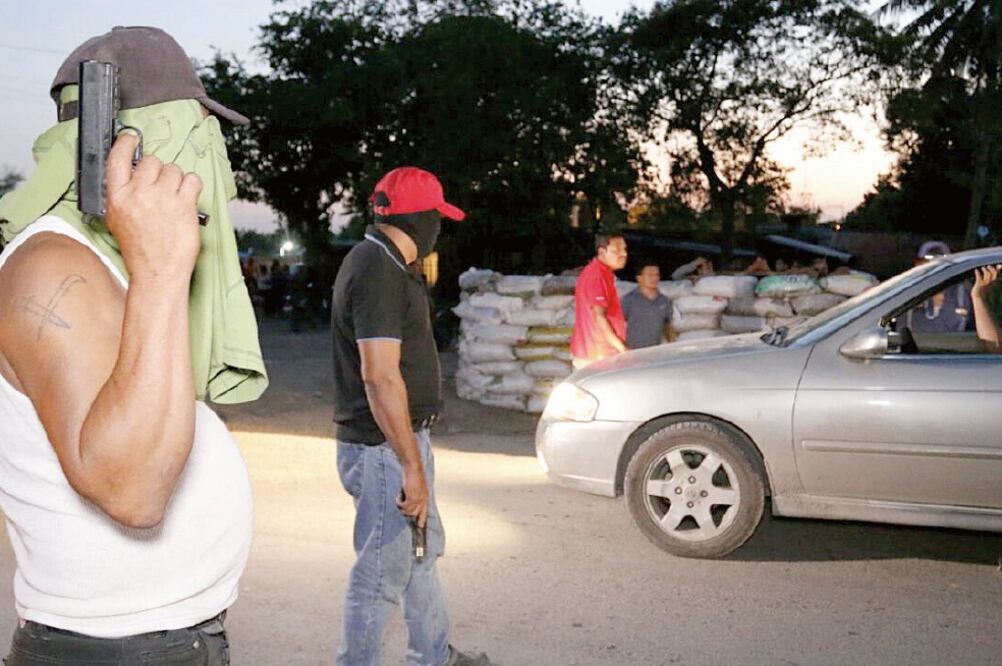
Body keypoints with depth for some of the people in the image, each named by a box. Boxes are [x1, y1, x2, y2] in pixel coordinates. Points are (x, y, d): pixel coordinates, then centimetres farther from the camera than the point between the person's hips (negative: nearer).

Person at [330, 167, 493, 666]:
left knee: (424, 550, 22)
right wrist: (412, 465, -26)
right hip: (384, 447, -11)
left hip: (403, 438, 11)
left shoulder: (381, 263, 12)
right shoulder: (378, 272, -21)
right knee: (383, 571, 0)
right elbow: (380, 376, -27)